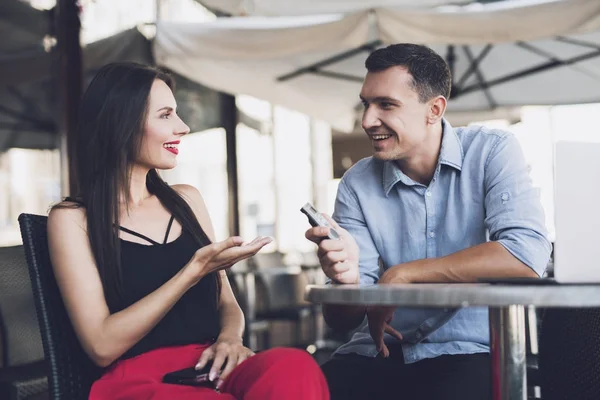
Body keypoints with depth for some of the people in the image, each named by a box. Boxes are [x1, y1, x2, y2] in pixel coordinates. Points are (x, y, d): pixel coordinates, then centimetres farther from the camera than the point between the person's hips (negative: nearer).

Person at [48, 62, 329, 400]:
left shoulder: (187, 200, 16)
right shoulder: (72, 219, 1)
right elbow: (102, 346, -7)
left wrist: (230, 337, -5)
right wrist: (195, 271, -12)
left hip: (209, 370, 5)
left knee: (295, 368, -32)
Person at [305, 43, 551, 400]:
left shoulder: (492, 152, -4)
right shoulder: (357, 184, 2)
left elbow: (528, 255, -22)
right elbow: (344, 321, -1)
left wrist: (400, 275, -17)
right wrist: (347, 279, -25)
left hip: (469, 353, -2)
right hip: (378, 356, 2)